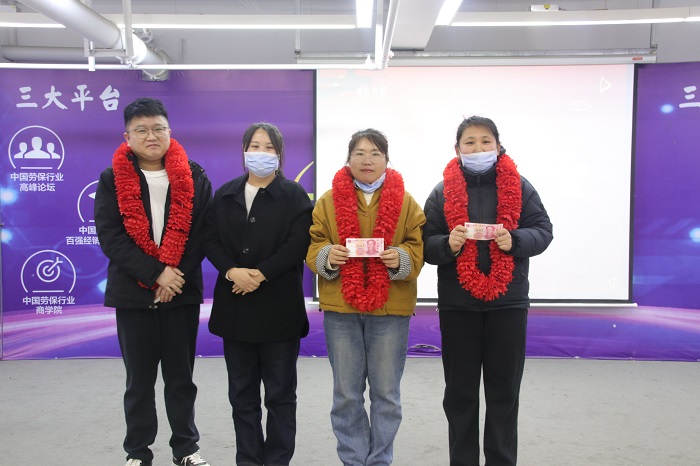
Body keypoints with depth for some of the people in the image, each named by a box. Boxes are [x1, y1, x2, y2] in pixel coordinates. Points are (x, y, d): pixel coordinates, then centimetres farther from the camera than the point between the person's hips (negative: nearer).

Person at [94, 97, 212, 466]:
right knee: (139, 380, 10)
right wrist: (155, 274, -16)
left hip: (182, 292, 1)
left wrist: (176, 276, -12)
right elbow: (110, 236, -8)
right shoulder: (111, 180, 1)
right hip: (133, 293, 0)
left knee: (181, 378, 11)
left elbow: (201, 232, -2)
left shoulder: (194, 177, 2)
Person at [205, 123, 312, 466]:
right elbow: (211, 239, 5)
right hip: (235, 305, 4)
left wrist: (260, 274, -18)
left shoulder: (294, 195, 0)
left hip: (279, 306, -3)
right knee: (242, 393, 12)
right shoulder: (225, 194, 12)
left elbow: (297, 244, -11)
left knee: (280, 392, 6)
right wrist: (231, 271, -13)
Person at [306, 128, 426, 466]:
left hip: (390, 309, 0)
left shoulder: (405, 202, 3)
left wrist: (402, 258, -19)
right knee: (346, 394, 10)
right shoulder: (328, 201, 5)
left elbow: (418, 248, 1)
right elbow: (313, 247, 4)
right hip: (340, 307, 1)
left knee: (386, 394, 9)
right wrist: (327, 255, -16)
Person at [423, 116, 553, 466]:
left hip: (508, 301, 0)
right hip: (457, 304, 0)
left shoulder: (519, 186, 5)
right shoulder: (442, 191, 3)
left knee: (504, 390, 9)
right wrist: (448, 244, -21)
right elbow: (426, 243, 0)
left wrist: (515, 240, -18)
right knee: (460, 391, 9)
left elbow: (542, 231, 2)